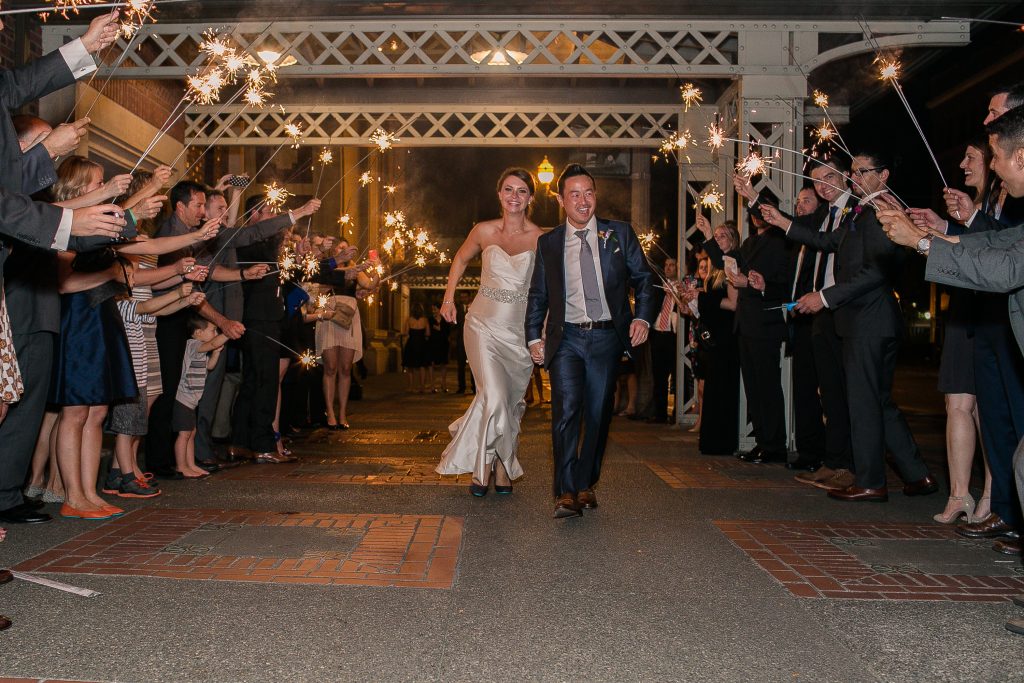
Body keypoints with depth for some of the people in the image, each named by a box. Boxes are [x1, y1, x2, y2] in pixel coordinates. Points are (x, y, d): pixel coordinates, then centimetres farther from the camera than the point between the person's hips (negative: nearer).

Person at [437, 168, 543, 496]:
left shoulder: (540, 239, -4)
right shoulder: (484, 231, 0)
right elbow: (461, 259, 19)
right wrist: (448, 298, 11)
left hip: (520, 331, 1)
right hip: (484, 324, -1)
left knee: (512, 404, 10)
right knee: (493, 396, -17)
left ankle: (503, 471, 26)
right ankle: (482, 466, 1)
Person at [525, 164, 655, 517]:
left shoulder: (620, 233, 5)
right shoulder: (548, 243, 8)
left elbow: (644, 278, 8)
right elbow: (537, 295, 14)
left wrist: (642, 317, -8)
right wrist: (534, 337, 5)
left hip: (606, 338, 1)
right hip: (566, 338, 0)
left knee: (598, 415, 6)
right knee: (566, 409, -16)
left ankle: (586, 485, 22)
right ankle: (566, 493, -13)